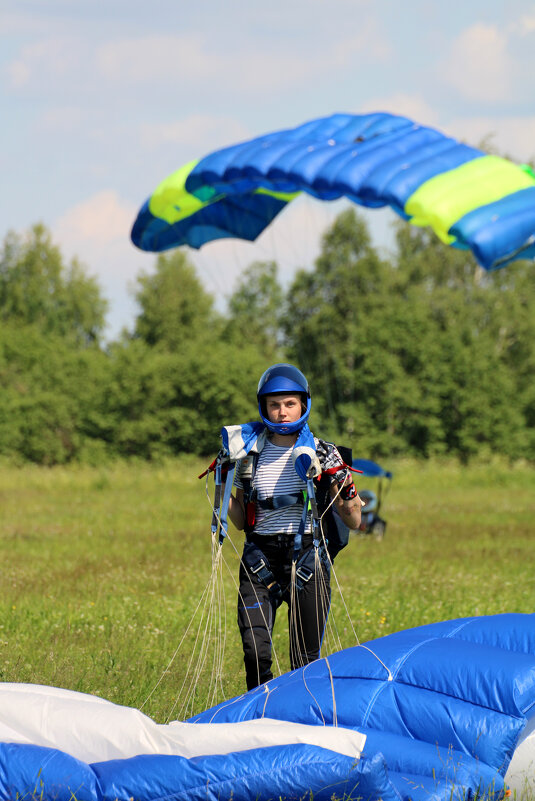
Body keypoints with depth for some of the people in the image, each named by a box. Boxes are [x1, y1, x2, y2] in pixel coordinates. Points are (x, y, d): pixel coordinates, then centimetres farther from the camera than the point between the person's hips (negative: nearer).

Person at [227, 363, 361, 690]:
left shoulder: (323, 454, 1)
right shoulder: (250, 454, 7)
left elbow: (354, 521, 3)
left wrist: (347, 490, -14)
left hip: (306, 556, -1)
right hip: (261, 559, 1)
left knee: (305, 661, -3)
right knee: (256, 654, -12)